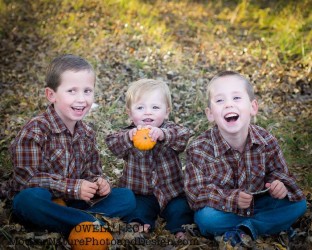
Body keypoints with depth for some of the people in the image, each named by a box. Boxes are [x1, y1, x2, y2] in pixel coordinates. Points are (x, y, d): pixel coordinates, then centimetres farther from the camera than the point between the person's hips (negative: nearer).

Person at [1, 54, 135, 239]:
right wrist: (73, 187, -25)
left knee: (127, 197, -6)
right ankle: (93, 222, -30)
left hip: (73, 204, 6)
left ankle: (78, 224, -27)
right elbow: (26, 177, -19)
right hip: (40, 204, -6)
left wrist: (99, 182, -12)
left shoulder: (87, 134, 7)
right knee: (29, 199, -40)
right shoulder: (36, 130, -14)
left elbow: (92, 172, 13)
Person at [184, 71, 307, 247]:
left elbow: (277, 172, 1)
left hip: (258, 204, 3)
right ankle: (272, 224, -16)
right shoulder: (199, 149, -21)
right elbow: (197, 191, -21)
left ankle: (243, 230, -19)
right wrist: (232, 199, -36)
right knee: (206, 217, -35)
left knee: (298, 204, -14)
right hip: (224, 210, -3)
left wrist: (280, 186, -24)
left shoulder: (267, 141, -12)